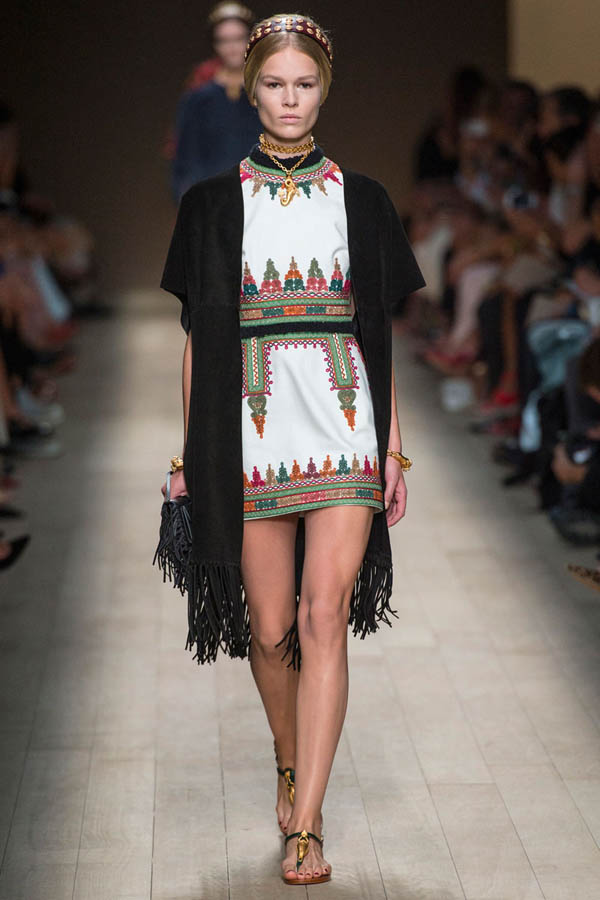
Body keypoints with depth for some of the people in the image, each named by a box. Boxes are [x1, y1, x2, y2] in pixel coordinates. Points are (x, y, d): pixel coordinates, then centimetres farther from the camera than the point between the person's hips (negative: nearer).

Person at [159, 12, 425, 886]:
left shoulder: (362, 199, 8)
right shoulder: (213, 203, 7)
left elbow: (380, 334, 10)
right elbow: (198, 336, 7)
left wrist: (395, 450, 6)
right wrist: (190, 453, 3)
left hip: (344, 433, 0)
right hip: (249, 435, 0)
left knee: (324, 617, -10)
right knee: (270, 629, 6)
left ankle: (305, 828, -8)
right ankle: (290, 763, 34)